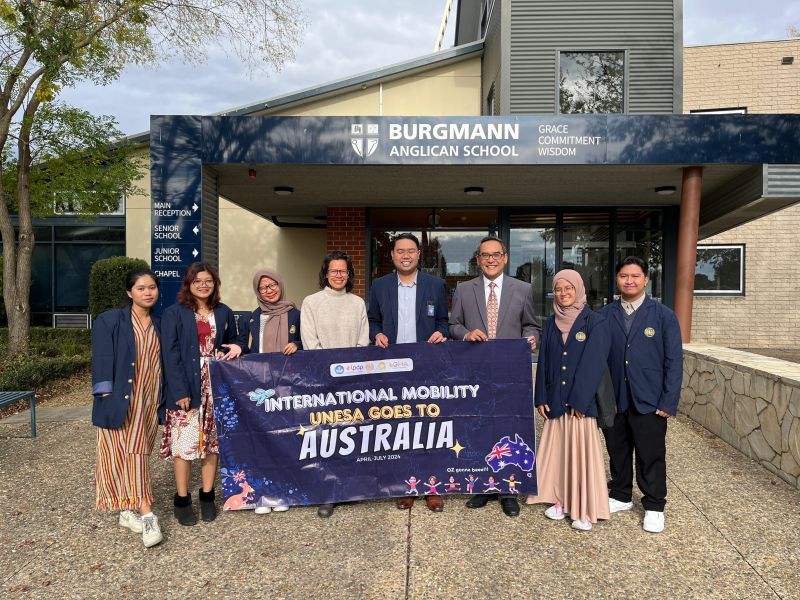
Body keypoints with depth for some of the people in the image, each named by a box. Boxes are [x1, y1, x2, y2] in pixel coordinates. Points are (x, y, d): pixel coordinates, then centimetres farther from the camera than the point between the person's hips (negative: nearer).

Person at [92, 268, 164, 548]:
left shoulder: (159, 324, 13)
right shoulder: (110, 320, -1)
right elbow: (102, 357, -7)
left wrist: (164, 400, 10)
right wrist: (106, 395, -15)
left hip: (150, 400, 5)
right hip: (122, 399, -4)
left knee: (137, 452, 8)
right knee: (126, 453, -6)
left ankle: (129, 509, 19)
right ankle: (145, 514, -7)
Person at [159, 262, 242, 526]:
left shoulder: (224, 313, 10)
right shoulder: (174, 314, -2)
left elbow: (233, 343, 21)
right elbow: (170, 355, -7)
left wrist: (236, 348, -4)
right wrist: (180, 390, -14)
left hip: (216, 386, 4)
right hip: (186, 388, -3)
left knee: (212, 442, 8)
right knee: (183, 443, -2)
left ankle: (207, 496, 23)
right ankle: (182, 499, 14)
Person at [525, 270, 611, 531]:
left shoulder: (596, 323, -6)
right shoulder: (552, 323, 8)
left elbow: (594, 364, -12)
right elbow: (543, 362, 8)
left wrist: (580, 401, -15)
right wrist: (541, 398, 2)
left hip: (582, 402, -4)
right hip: (555, 401, 5)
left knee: (582, 451, 1)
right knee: (557, 449, 10)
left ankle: (584, 510, 14)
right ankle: (561, 499, 25)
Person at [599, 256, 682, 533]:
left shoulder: (663, 315, -3)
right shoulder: (604, 316, 2)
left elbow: (674, 361, -4)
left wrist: (669, 402, -9)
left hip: (649, 401, -2)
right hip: (613, 400, 2)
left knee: (651, 456, 8)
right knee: (617, 452, 16)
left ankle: (654, 507, 25)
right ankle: (620, 497, 35)